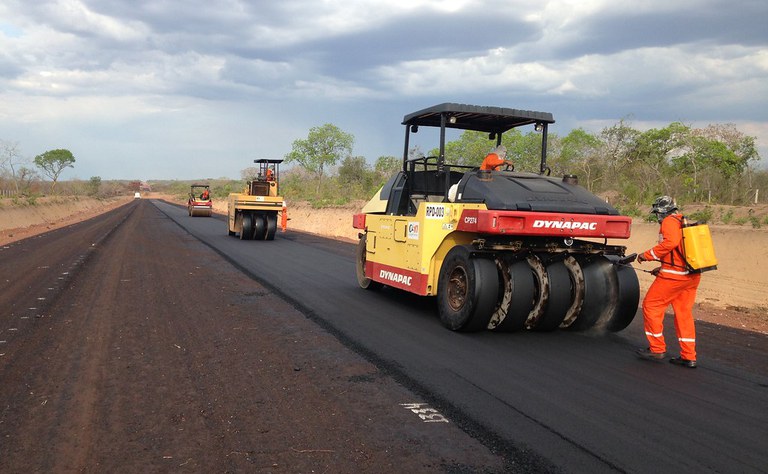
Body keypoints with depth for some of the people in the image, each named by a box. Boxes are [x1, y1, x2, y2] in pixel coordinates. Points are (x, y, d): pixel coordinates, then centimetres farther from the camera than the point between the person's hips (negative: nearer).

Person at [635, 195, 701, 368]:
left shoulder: (669, 221, -6)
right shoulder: (683, 223, 23)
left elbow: (671, 242, -25)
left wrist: (648, 255, -16)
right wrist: (663, 269, 27)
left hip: (674, 276, -9)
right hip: (692, 276, 9)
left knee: (651, 306, 2)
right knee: (684, 313, 13)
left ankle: (657, 349, 6)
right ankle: (689, 357, 15)